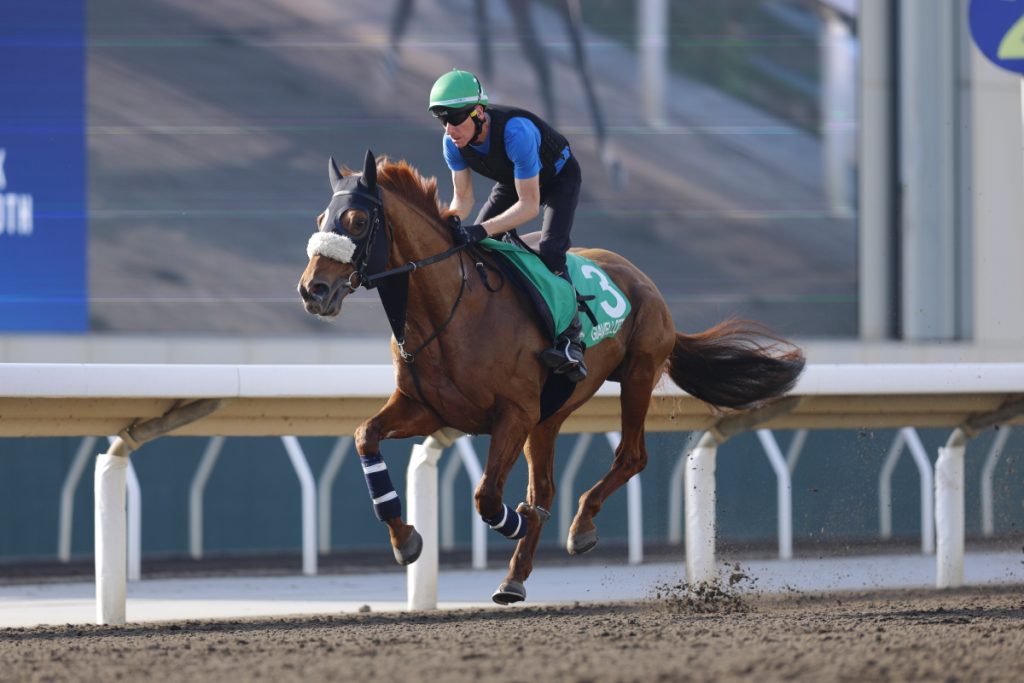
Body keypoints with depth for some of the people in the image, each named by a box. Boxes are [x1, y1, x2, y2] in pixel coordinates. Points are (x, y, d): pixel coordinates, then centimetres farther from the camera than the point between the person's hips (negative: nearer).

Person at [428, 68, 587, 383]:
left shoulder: (515, 132, -43)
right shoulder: (453, 142, -24)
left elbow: (529, 204, -40)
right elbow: (463, 199, -13)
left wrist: (483, 230, -51)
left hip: (559, 177, -7)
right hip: (513, 180, 7)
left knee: (550, 252, -27)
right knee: (472, 247, -3)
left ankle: (571, 337, -29)